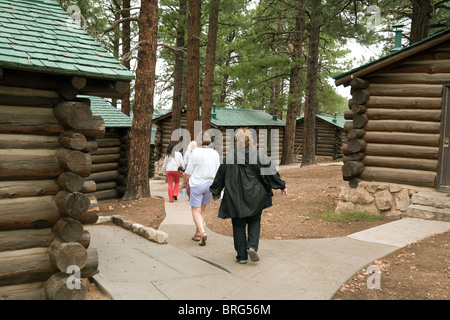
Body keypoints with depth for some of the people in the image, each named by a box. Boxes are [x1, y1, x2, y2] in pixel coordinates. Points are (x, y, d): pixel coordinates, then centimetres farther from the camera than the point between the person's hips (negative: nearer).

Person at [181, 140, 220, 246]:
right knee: (203, 209, 17)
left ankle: (202, 232, -20)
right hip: (210, 184, 5)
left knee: (196, 210, 0)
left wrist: (184, 182, 7)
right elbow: (218, 172, 7)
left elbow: (189, 170, -8)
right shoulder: (215, 153, 2)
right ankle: (197, 234, 23)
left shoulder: (196, 152, -12)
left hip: (197, 184, -5)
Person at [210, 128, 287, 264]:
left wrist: (216, 192, 15)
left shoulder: (230, 157, -7)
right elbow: (271, 172, -3)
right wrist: (282, 186, 10)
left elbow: (220, 175, 2)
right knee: (254, 221, 18)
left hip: (236, 198, 0)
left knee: (238, 225, 10)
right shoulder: (259, 155, -8)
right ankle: (252, 246, -2)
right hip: (255, 197, 0)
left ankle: (241, 255, 14)